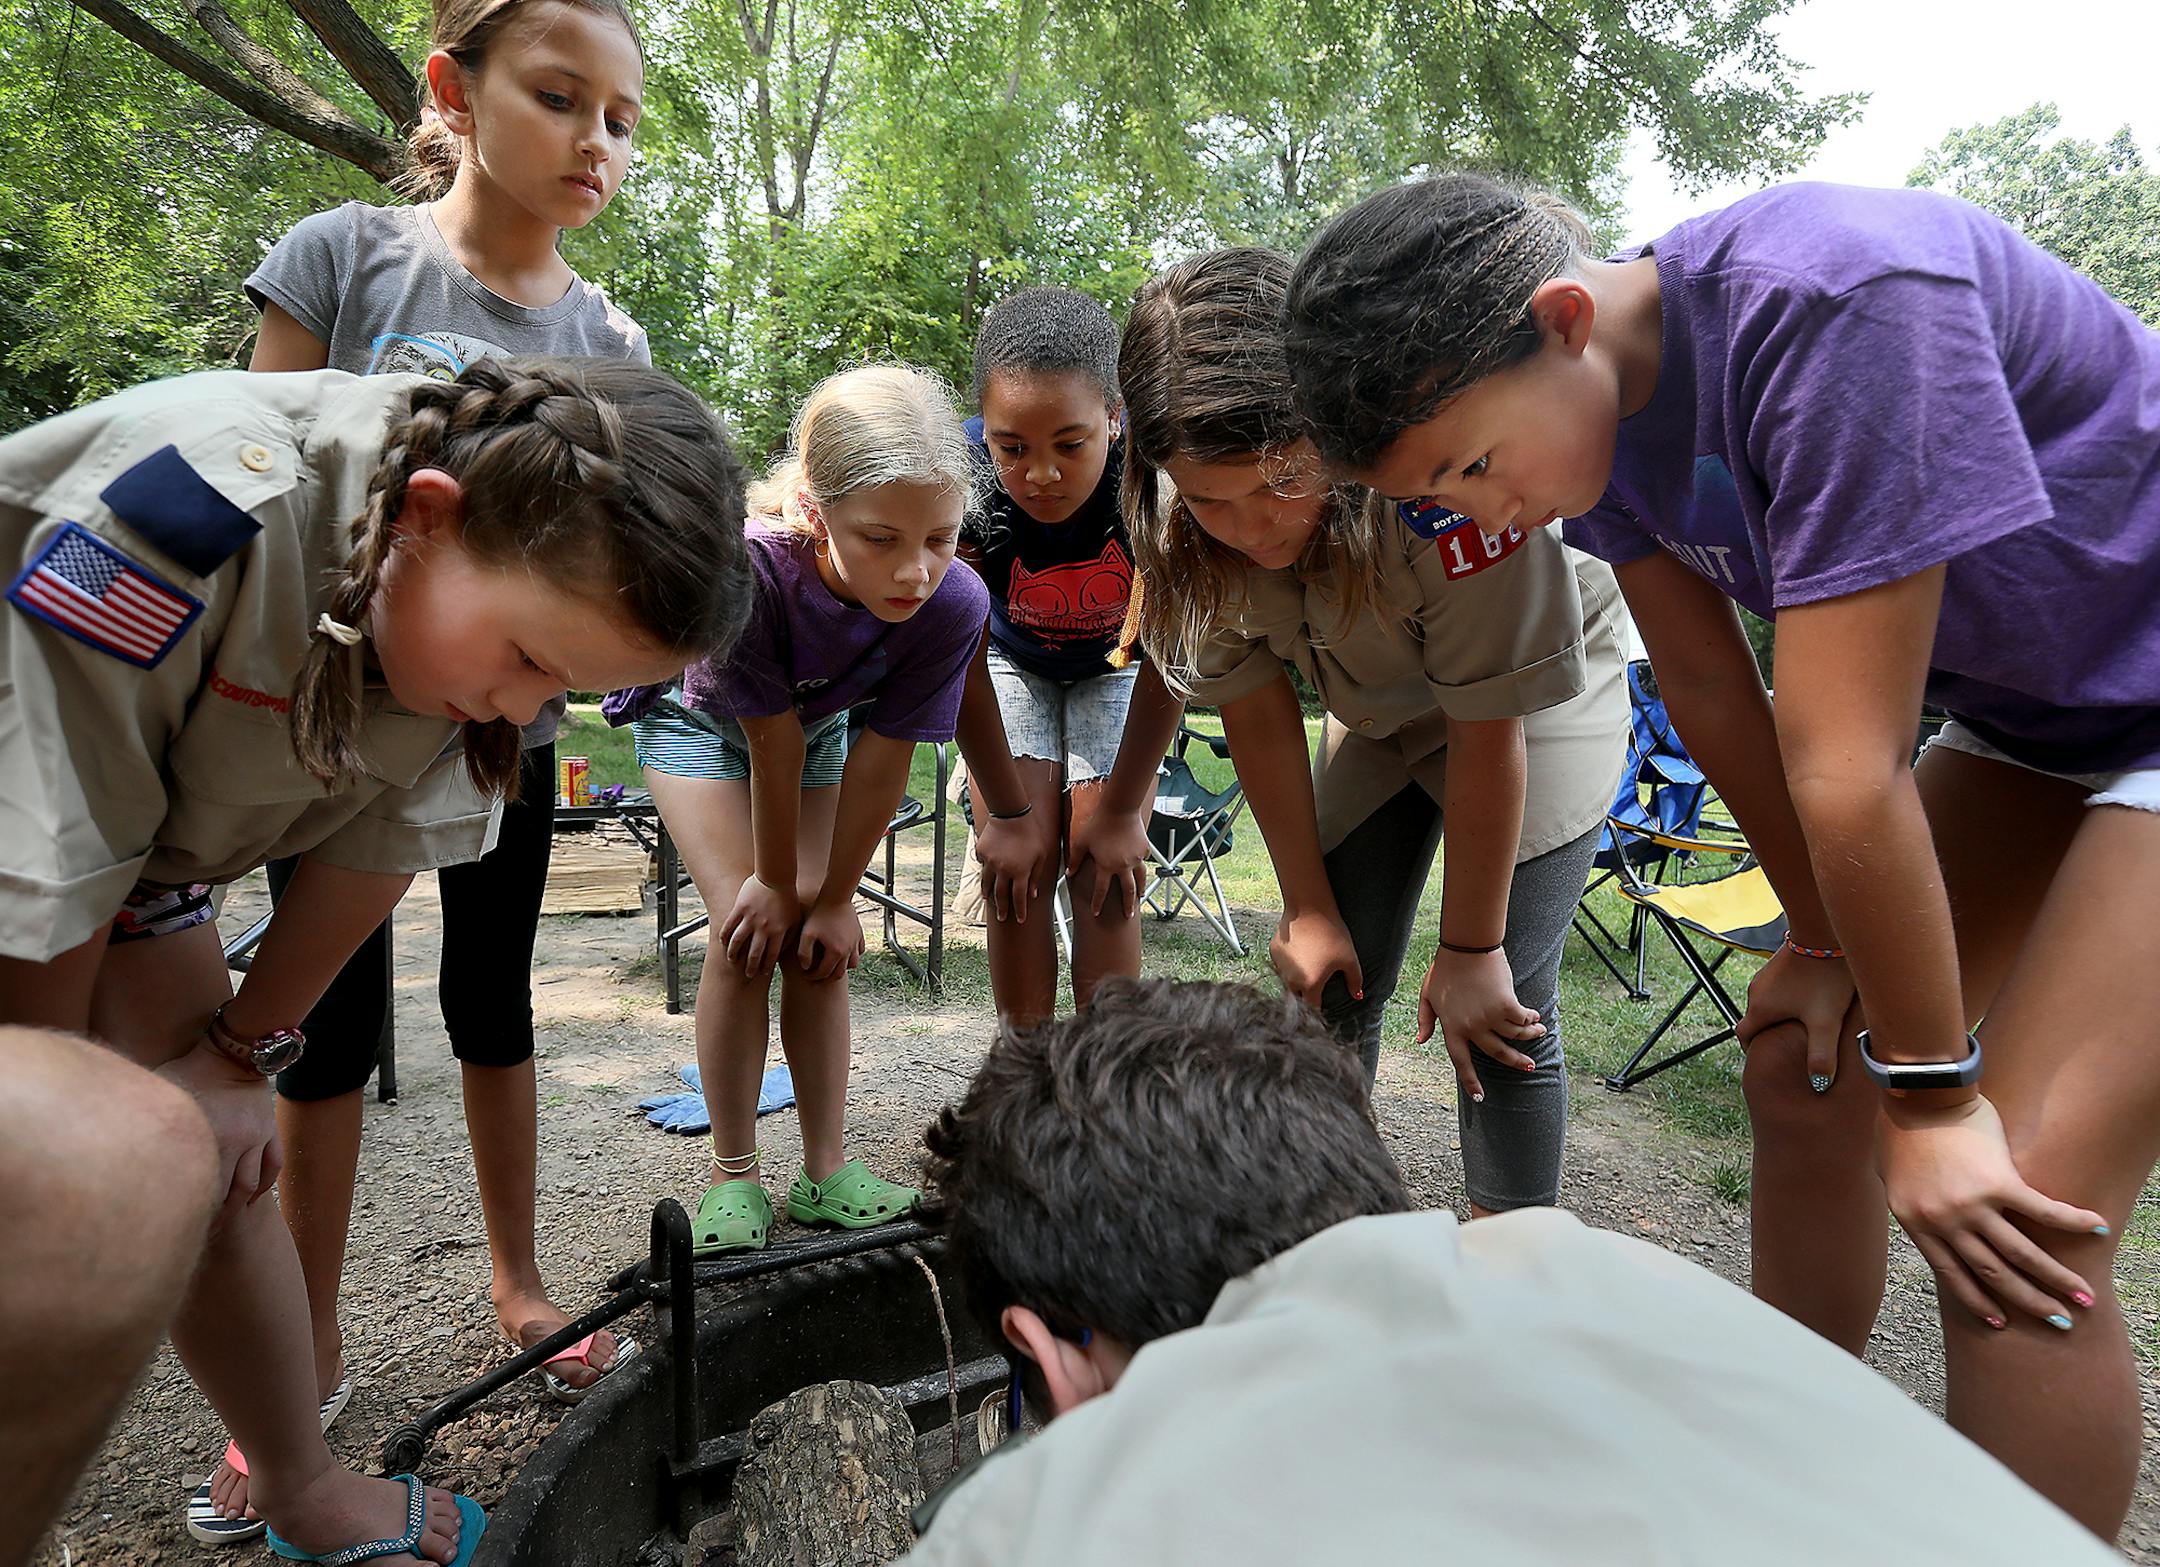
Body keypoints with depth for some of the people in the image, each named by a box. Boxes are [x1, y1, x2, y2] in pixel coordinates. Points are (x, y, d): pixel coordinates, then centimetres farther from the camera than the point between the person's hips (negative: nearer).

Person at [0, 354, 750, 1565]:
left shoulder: (528, 576, -20)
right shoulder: (185, 512, -40)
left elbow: (388, 838, -9)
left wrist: (240, 1055, 0)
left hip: (150, 841, 5)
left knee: (211, 1167, 4)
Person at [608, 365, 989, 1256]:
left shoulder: (954, 601, -34)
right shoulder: (748, 566, -44)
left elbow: (881, 761, -23)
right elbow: (772, 744, -31)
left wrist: (834, 897, -13)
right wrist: (774, 882, -16)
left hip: (819, 719, 3)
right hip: (700, 713, -2)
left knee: (817, 941, -3)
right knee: (747, 931, -13)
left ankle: (828, 1174, 9)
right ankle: (734, 1177, 3)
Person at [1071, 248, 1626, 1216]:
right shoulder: (1184, 523, -24)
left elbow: (1488, 733, -28)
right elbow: (1255, 713, -12)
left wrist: (1469, 948, -18)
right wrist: (1310, 910, -8)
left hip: (1536, 696, -4)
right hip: (1378, 713, 5)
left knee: (1498, 1016, -12)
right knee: (1328, 989, 1)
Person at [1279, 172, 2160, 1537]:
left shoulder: (1835, 303, -34)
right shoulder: (1586, 391, -8)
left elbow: (1848, 765, -30)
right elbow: (1706, 681, -2)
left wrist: (1930, 1092, -22)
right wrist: (1824, 942, 3)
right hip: (2026, 720, 8)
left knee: (2011, 1216, -17)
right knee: (1802, 1066, 7)